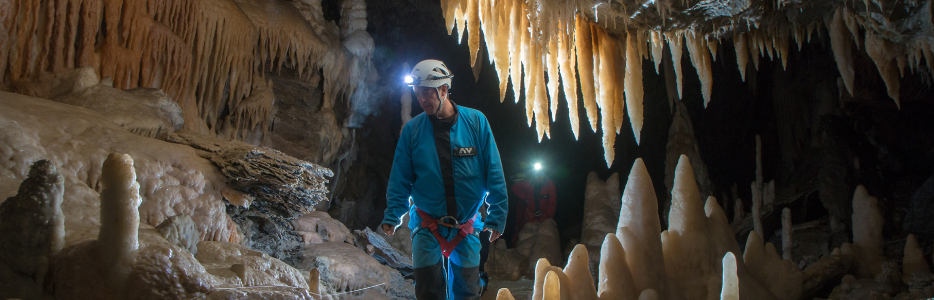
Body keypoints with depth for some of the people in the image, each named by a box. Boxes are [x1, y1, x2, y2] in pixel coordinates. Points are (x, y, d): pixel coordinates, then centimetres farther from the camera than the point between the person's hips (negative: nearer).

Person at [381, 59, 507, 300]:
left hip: (466, 227, 0)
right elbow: (400, 179, 0)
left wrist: (497, 216, -5)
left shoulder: (476, 122, -7)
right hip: (427, 227, 0)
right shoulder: (412, 129, -5)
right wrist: (392, 216, -8)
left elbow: (493, 173, -4)